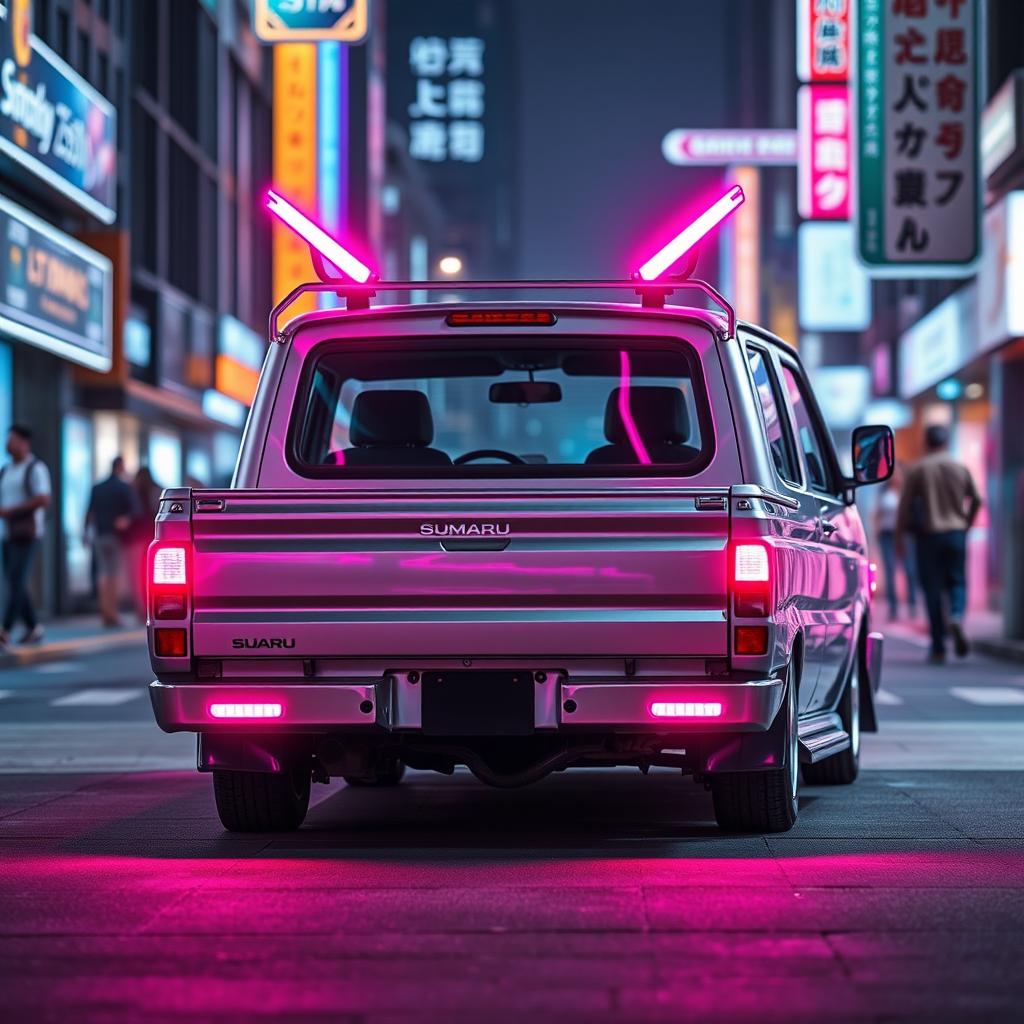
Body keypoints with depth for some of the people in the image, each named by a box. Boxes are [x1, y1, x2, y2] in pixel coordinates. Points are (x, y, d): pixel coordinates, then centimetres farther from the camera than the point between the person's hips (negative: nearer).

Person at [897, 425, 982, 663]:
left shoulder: (918, 469, -1)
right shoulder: (961, 469, 6)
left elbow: (905, 504, -2)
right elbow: (976, 500, 12)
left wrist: (900, 536, 5)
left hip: (928, 534, -1)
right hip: (956, 533, 2)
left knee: (933, 588, 2)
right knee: (957, 581, 10)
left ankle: (938, 648, 1)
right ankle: (957, 616, -23)